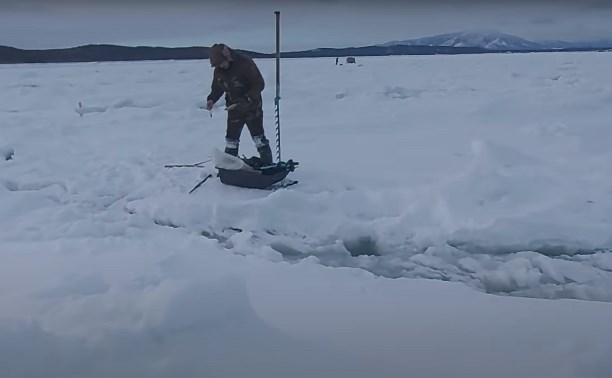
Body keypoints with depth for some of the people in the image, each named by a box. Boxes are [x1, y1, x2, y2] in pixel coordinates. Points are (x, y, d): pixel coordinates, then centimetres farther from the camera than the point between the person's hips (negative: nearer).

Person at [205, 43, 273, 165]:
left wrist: (248, 98, -27)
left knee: (258, 138, -3)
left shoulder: (245, 62, -20)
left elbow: (259, 83, -18)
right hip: (233, 109, 6)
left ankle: (267, 165, 7)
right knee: (231, 139, 12)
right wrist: (211, 99, -8)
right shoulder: (218, 70, -2)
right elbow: (216, 88, 12)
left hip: (252, 108, -5)